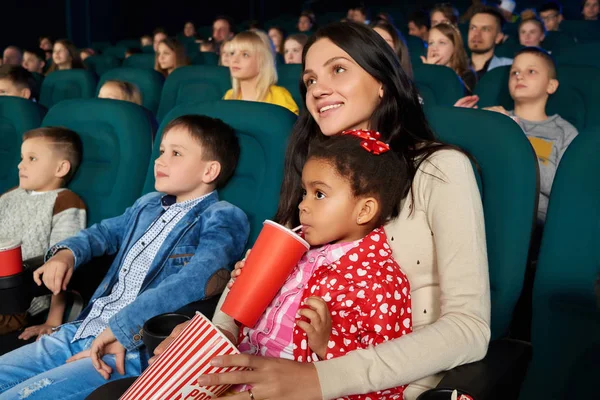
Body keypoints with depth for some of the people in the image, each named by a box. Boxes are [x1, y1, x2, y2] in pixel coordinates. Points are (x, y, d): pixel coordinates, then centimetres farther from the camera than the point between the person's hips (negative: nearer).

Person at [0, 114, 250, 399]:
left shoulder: (223, 218, -7)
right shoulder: (148, 205, 19)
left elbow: (198, 279, -23)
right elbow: (104, 232, 32)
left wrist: (121, 328, -27)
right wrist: (66, 253, 8)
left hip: (137, 352, -8)